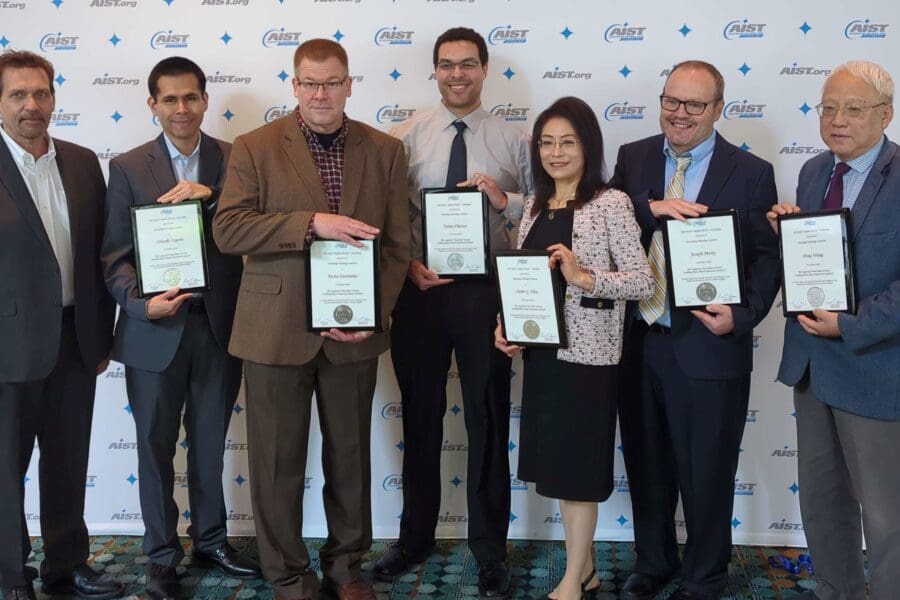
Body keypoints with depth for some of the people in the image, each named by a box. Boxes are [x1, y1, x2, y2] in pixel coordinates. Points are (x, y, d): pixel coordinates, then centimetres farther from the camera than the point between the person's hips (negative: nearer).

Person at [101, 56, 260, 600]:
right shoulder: (128, 167, 0)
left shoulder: (236, 160, 2)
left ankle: (211, 539, 34)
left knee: (210, 442, 16)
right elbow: (116, 253, -3)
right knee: (156, 446, 10)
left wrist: (210, 197, -22)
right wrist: (139, 303, -20)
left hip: (220, 326, 1)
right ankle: (162, 555, 26)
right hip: (155, 330, -1)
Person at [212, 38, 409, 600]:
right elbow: (228, 227, -11)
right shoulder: (255, 148, 0)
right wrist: (313, 223, -21)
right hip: (277, 330, -2)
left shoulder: (385, 150, 6)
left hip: (354, 331, 2)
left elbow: (397, 243, 4)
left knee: (351, 454, 13)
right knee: (278, 463, 7)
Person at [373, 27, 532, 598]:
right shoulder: (405, 137, 3)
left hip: (487, 289, -1)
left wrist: (505, 201, -16)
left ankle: (490, 548, 24)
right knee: (421, 418, 14)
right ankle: (416, 536, 32)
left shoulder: (514, 139, 2)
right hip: (419, 288, 1)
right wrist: (407, 265, -13)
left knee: (488, 420, 7)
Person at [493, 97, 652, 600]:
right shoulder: (535, 205, 11)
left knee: (577, 466, 3)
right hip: (541, 349, 7)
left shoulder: (611, 203, -9)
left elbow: (644, 281, -13)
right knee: (557, 462, 14)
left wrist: (586, 277, -25)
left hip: (587, 351, -7)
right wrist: (505, 323, -1)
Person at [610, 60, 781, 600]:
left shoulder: (751, 173, -3)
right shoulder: (632, 158, 6)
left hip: (708, 347, -3)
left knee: (706, 475, 10)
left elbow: (766, 258, -5)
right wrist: (651, 207, -21)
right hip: (637, 342, 4)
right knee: (646, 467, 19)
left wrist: (741, 316, -19)